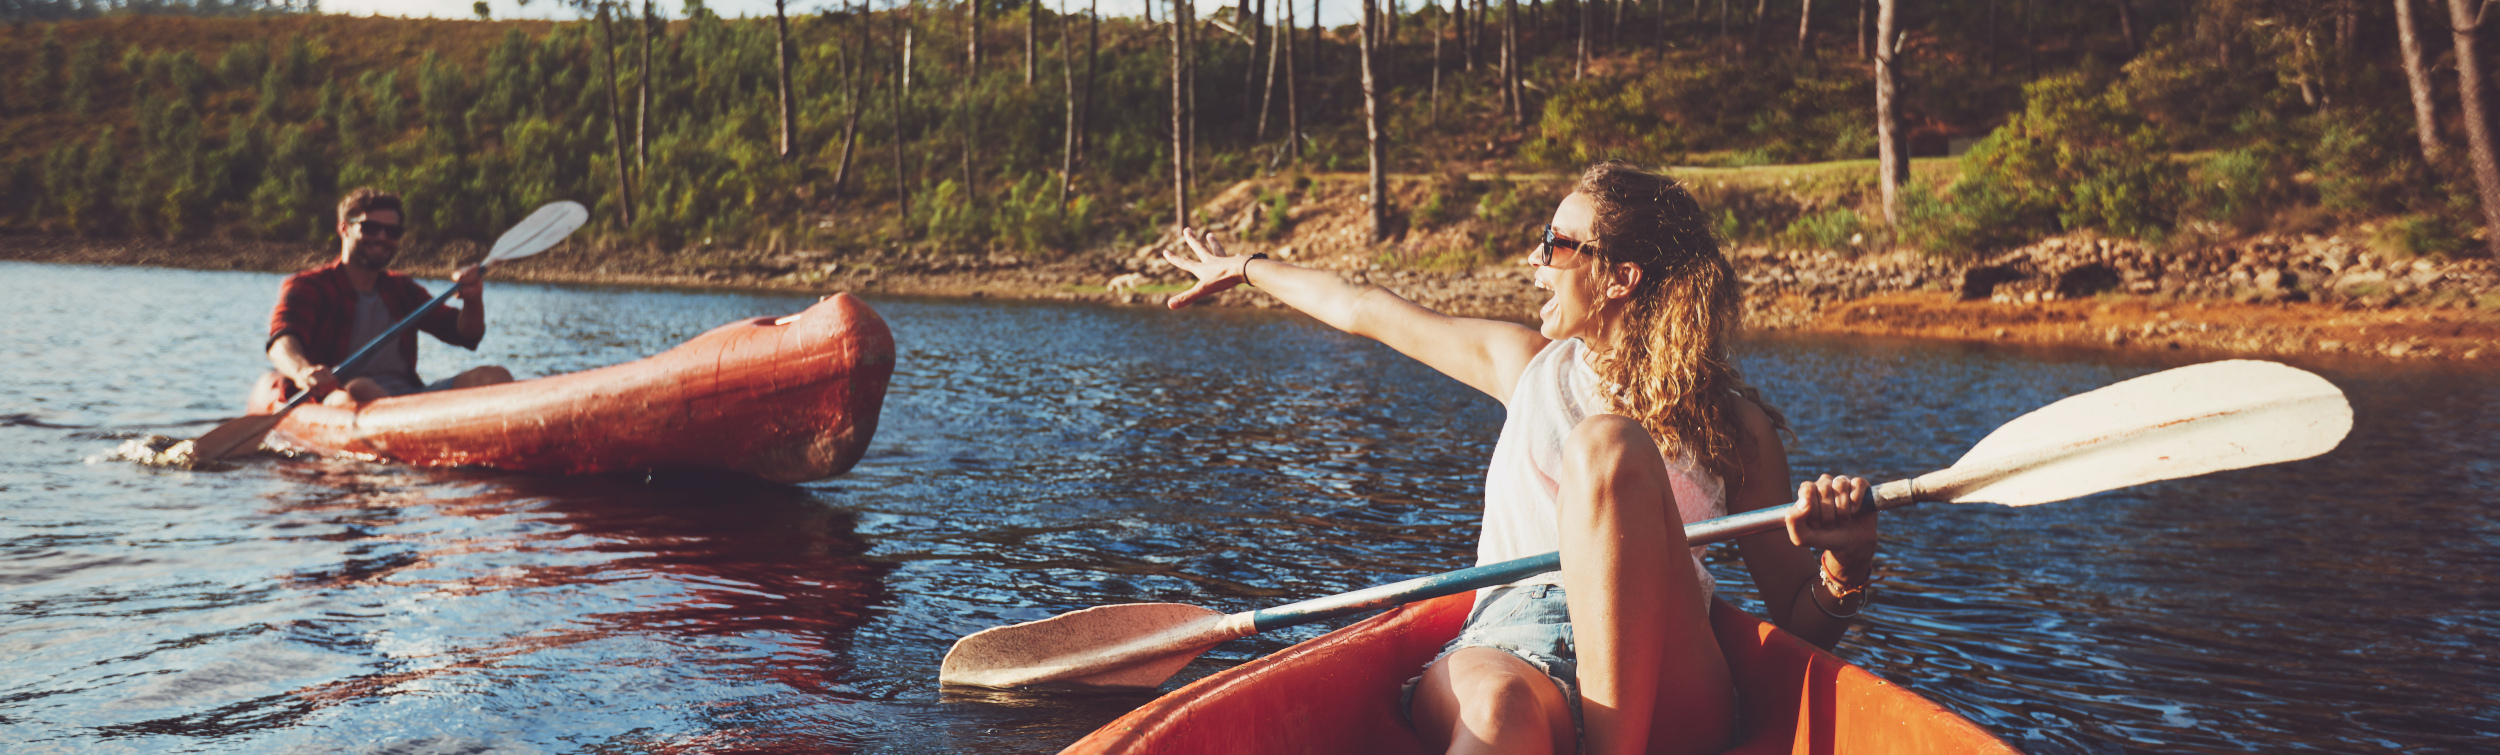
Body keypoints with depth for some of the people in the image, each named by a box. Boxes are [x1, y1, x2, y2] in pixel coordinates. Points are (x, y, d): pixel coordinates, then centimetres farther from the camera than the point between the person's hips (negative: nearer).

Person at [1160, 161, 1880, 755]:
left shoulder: (1736, 425, 9)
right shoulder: (1529, 364, 18)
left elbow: (1802, 624, 8)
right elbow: (1365, 309, 30)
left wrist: (1848, 565, -13)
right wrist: (1245, 267, 41)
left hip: (1661, 697, -1)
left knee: (1608, 443, -26)